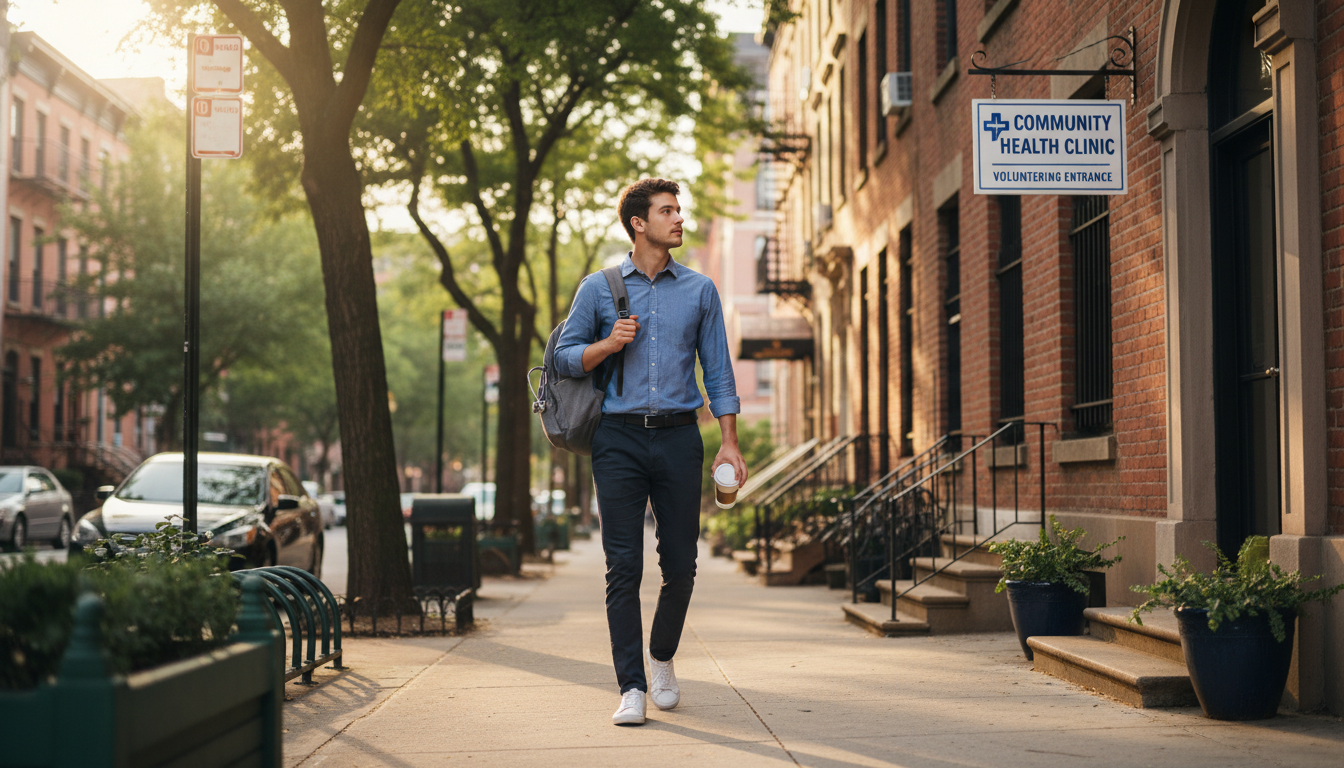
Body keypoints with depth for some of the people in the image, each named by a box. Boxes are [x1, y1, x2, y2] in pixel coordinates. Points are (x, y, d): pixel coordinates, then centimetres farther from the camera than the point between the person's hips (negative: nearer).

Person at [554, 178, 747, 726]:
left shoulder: (699, 290, 11)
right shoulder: (599, 288, 8)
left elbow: (718, 369, 10)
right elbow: (565, 357, 9)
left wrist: (730, 444, 3)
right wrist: (609, 344, -10)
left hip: (679, 437, 2)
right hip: (619, 438, -1)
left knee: (680, 564, 3)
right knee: (624, 566, -5)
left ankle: (662, 659, 28)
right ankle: (631, 687, 0)